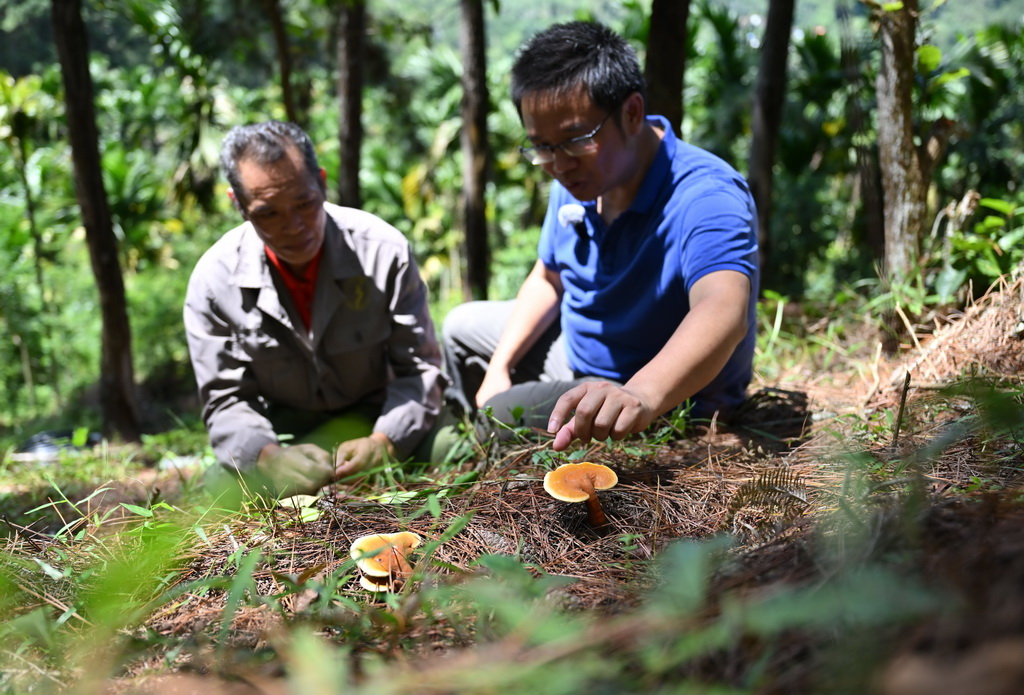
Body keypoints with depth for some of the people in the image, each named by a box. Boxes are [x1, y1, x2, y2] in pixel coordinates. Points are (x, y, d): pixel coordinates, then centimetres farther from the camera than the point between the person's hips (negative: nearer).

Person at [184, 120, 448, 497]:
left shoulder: (383, 250, -15)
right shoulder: (214, 280, -12)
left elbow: (419, 368, -11)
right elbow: (227, 400, -11)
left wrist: (383, 442, -31)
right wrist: (268, 457, -34)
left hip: (377, 423, 0)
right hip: (281, 435, 0)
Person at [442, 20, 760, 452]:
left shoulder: (704, 198, -34)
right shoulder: (578, 180, -7)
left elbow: (723, 313, -54)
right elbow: (548, 278, 10)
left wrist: (641, 395, -73)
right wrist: (498, 367, -2)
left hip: (671, 393, -8)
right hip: (579, 352, 9)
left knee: (504, 415, -27)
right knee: (462, 326, 21)